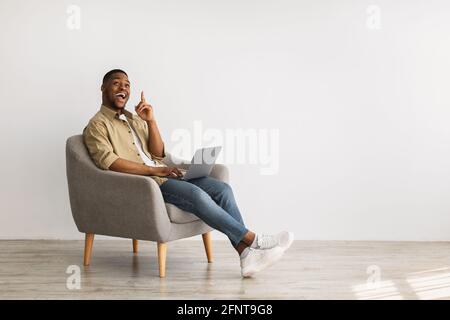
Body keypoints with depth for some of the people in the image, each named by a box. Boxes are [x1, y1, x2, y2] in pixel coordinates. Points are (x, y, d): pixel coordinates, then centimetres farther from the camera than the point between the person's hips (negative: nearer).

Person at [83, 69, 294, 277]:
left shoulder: (134, 119, 24)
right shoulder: (97, 125, 3)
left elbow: (158, 154, 14)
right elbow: (108, 161, -15)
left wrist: (151, 121, -1)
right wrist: (155, 170, -19)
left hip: (161, 175, 7)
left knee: (222, 188, -14)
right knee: (197, 194, -31)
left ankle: (246, 254, -24)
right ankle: (253, 240, -25)